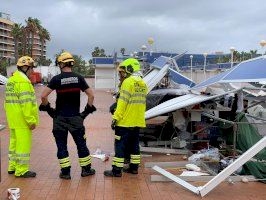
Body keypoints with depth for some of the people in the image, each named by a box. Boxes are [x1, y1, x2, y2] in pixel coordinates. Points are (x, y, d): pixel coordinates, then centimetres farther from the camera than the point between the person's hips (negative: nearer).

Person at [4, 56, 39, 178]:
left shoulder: (11, 80, 14)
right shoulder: (23, 82, -17)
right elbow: (26, 103, -22)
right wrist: (32, 121, -19)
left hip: (13, 119, 10)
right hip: (22, 119, -10)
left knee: (14, 142, 17)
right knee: (23, 144, -3)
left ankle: (12, 166, 27)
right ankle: (21, 170, 4)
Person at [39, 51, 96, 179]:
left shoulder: (56, 79, -7)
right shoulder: (79, 78, -1)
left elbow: (43, 96, -13)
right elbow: (91, 95, -2)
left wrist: (47, 107, 3)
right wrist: (88, 109, 10)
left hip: (60, 117, -1)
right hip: (75, 117, 1)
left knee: (61, 145, 9)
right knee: (81, 143, 12)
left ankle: (65, 172, 11)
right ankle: (86, 169, 20)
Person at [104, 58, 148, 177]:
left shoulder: (128, 82, -13)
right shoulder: (143, 84, 13)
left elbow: (122, 102, -18)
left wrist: (115, 118, -17)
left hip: (125, 122, -8)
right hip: (138, 122, 8)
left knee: (120, 145, -2)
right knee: (134, 145, 16)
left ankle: (117, 170, 1)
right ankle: (134, 167, 22)